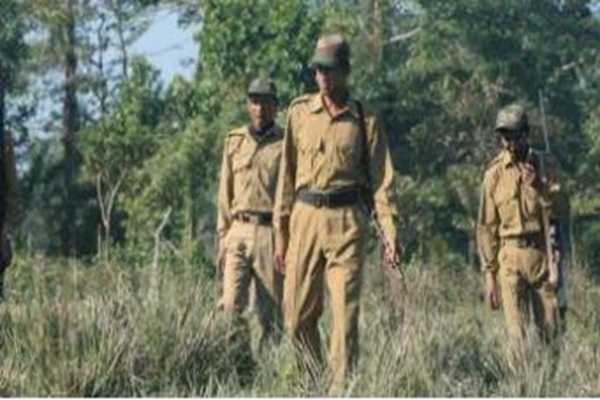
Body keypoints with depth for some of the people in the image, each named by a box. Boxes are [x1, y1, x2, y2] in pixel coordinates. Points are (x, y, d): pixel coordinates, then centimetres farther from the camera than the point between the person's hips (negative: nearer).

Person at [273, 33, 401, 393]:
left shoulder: (364, 121, 3)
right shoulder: (300, 112, 8)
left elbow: (383, 178, 1)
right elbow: (288, 174, 10)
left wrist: (392, 232, -8)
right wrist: (281, 230, 7)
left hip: (347, 220, -2)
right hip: (306, 217, 2)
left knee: (346, 312, -5)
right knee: (298, 313, 3)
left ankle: (341, 390, -1)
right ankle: (314, 385, 17)